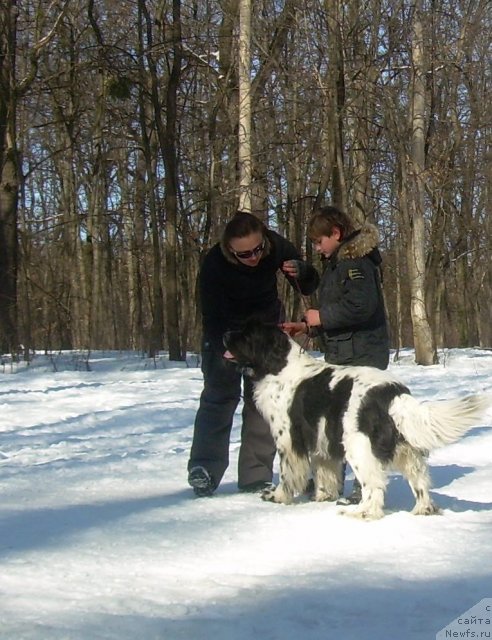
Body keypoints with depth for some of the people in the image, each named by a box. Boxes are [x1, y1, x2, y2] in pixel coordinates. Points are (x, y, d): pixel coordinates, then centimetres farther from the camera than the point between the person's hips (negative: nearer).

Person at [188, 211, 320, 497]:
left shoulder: (276, 246, -22)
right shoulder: (214, 264, -29)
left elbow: (310, 288, -10)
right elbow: (212, 316, -27)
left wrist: (300, 272, -33)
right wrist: (225, 349, -44)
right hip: (226, 331, -2)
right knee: (219, 395, -9)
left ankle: (256, 476, 4)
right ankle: (204, 469, -3)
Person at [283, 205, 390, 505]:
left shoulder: (357, 261, -13)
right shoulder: (337, 263, 18)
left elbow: (362, 305, -26)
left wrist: (322, 317, -15)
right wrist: (308, 326, 15)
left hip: (361, 356, -11)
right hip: (341, 356, 11)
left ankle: (366, 487, -4)